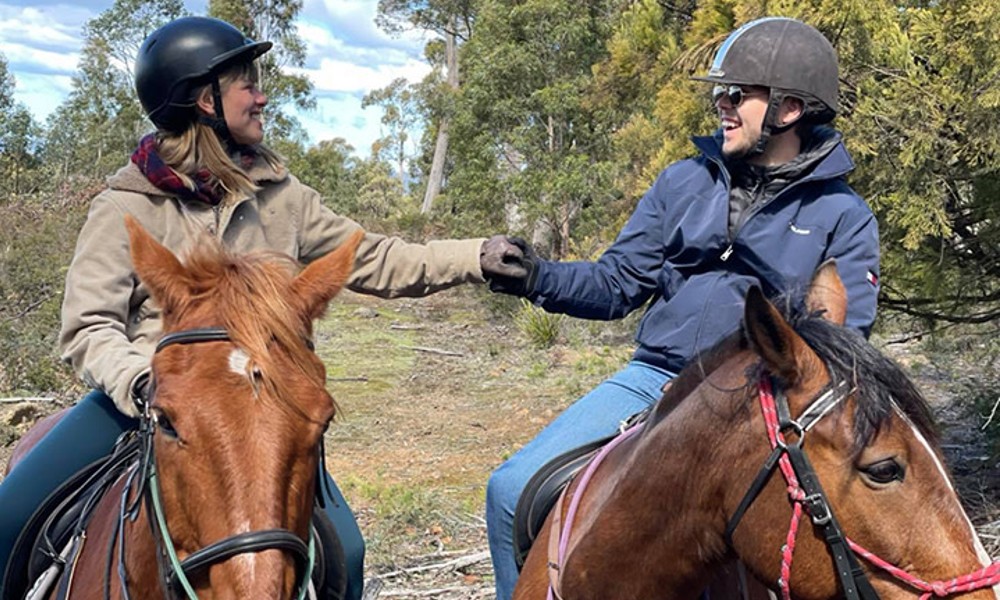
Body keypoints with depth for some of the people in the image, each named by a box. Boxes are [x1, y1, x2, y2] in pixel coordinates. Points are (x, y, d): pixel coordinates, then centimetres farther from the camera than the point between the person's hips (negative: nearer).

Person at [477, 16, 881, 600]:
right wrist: (538, 277, -8)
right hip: (654, 377, 4)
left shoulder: (844, 217, 0)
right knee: (515, 489, -8)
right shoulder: (687, 181, 9)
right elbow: (618, 284, 10)